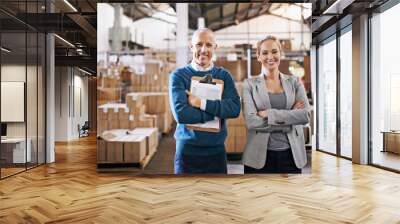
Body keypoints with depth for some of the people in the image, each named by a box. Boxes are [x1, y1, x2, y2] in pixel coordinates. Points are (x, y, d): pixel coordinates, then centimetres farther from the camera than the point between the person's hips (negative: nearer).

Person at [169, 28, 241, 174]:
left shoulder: (224, 76, 5)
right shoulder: (179, 76, -3)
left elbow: (235, 108, -10)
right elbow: (180, 114, -17)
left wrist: (201, 103, -16)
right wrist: (217, 113, -10)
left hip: (217, 150, 3)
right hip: (187, 149, -2)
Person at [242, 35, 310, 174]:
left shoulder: (294, 81, 5)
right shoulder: (250, 84, -1)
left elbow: (305, 115, -8)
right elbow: (251, 121, -13)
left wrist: (269, 113, -15)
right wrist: (291, 116, -13)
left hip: (291, 154, 2)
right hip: (260, 155, -2)